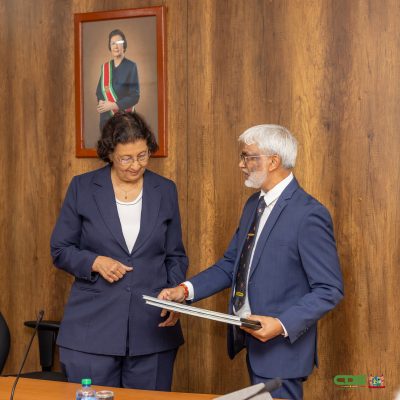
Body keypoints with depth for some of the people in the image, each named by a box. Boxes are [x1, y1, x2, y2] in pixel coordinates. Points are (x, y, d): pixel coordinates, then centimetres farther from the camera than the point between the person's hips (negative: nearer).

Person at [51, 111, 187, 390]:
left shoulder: (165, 190, 7)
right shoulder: (83, 187, 1)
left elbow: (175, 256, 12)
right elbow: (60, 250, 5)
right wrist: (95, 262, -13)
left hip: (152, 329, 2)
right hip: (92, 331, -1)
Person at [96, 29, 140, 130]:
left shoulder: (131, 66, -7)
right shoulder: (105, 67, 9)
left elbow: (135, 96, -11)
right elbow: (99, 91, 15)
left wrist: (113, 105, -17)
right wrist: (101, 102, -7)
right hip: (106, 118, 5)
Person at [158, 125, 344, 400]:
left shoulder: (309, 215, -17)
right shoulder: (254, 205, 10)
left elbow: (329, 290, -17)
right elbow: (231, 264, 12)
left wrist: (282, 325, -27)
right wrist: (186, 290, -2)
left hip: (281, 348, -8)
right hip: (251, 339, 8)